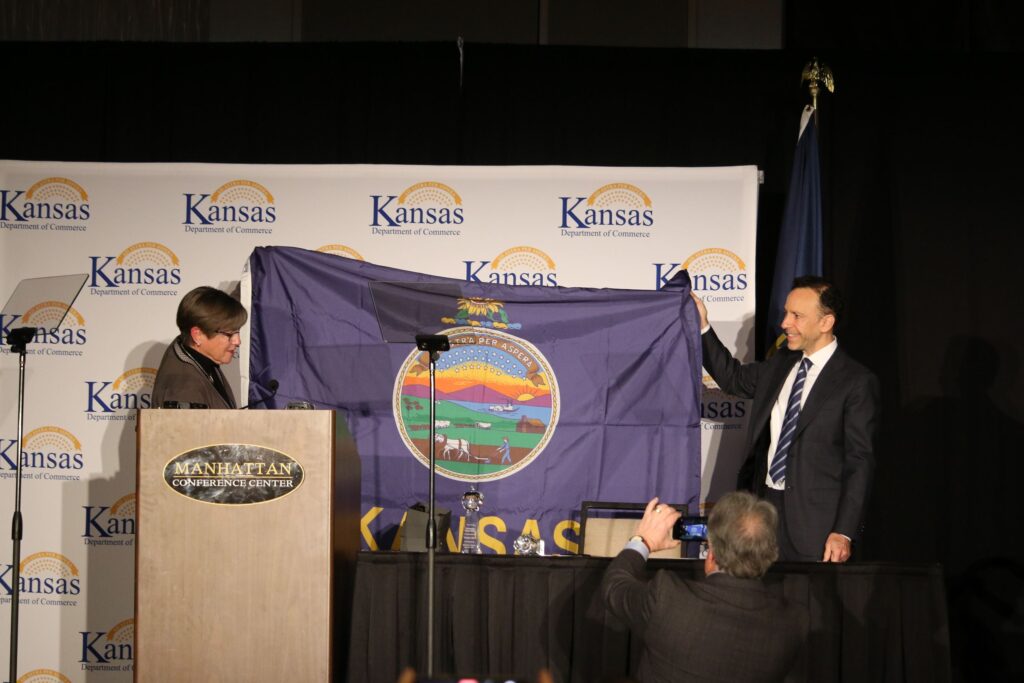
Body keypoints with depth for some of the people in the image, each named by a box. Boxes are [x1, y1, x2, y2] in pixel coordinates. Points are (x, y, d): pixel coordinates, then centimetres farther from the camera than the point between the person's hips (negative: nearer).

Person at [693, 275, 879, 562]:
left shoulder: (857, 381, -7)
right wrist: (702, 327, 17)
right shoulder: (780, 364, 13)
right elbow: (733, 377, 30)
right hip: (763, 504, 6)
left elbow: (860, 462, -10)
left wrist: (844, 533, -15)